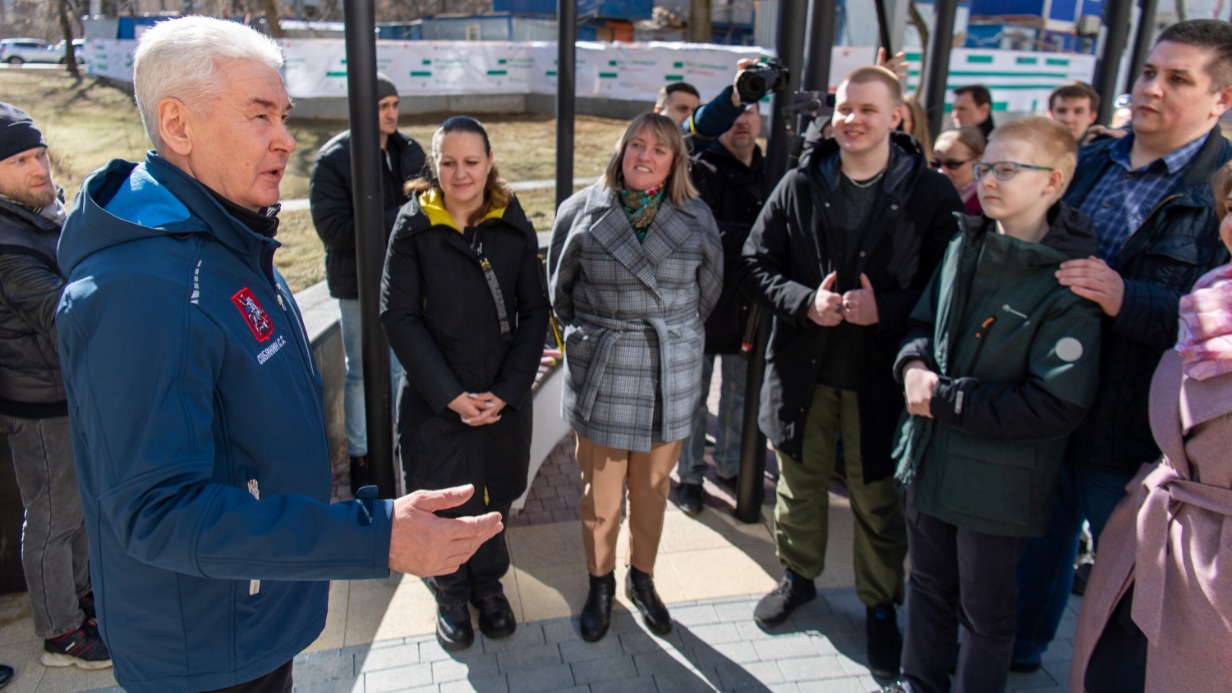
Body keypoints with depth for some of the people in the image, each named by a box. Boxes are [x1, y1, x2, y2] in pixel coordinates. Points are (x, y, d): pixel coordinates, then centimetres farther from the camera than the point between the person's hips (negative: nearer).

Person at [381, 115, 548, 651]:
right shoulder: (414, 227, -6)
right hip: (434, 397, -1)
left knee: (493, 493, 13)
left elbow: (534, 311, -1)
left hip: (504, 396, 2)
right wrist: (451, 394, -14)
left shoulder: (514, 226, -2)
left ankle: (488, 583, 38)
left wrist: (508, 390, -10)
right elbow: (399, 317, -9)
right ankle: (451, 593, 34)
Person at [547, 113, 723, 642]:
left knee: (652, 490, 16)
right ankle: (600, 583, 33)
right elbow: (560, 289, 7)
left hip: (670, 376, 2)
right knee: (600, 494, 10)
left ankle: (641, 578, 38)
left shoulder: (697, 219, -1)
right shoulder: (581, 212, -5)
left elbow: (708, 289, 10)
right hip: (600, 375, -1)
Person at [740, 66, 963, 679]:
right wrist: (805, 301, -15)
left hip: (880, 376, -2)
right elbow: (755, 266, 2)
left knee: (879, 501, 11)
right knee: (800, 484, 20)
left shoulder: (931, 194, -7)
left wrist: (885, 308, -21)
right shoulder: (798, 186, 1)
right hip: (803, 369, 3)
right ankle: (798, 576, 44)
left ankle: (880, 606, 34)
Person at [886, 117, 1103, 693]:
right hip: (929, 456, 6)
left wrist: (946, 398, -20)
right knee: (928, 586, 24)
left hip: (998, 480, -6)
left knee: (984, 611, 14)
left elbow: (1056, 405, -23)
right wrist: (914, 364, -9)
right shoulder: (966, 246, 1)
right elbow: (923, 320, 14)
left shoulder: (1071, 283, -19)